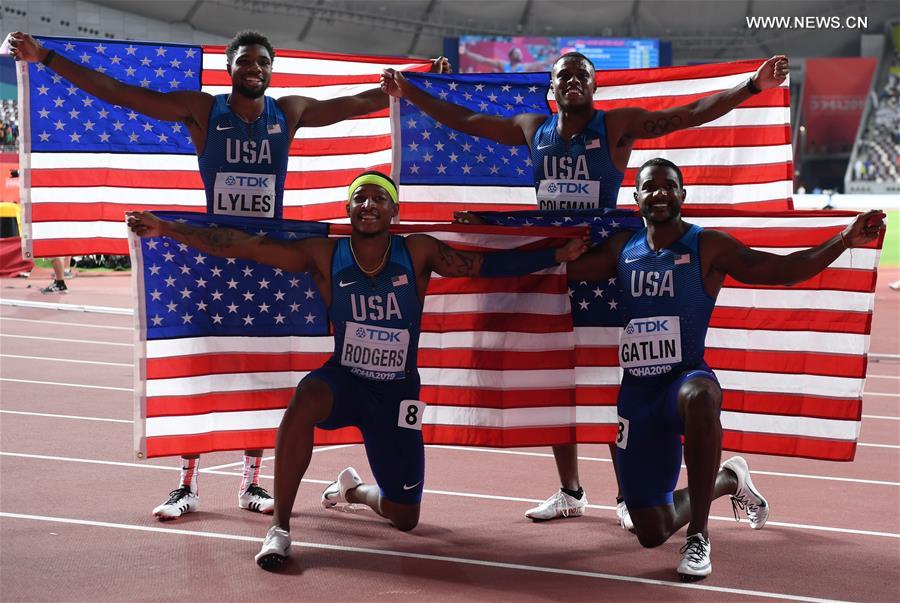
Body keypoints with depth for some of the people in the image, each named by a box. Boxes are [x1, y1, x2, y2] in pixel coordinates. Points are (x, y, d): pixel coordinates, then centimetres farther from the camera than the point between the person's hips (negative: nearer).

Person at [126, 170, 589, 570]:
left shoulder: (418, 253, -9)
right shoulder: (324, 256, -11)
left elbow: (489, 265, -6)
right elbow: (243, 246, -15)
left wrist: (559, 255, -11)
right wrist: (167, 230, -21)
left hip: (396, 392, 1)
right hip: (343, 379, -1)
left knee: (405, 519, 6)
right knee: (305, 400, -39)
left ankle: (353, 488, 45)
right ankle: (280, 527, -27)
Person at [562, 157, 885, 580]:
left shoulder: (709, 247, -5)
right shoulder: (622, 249, 8)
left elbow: (781, 269, -11)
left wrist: (844, 240, -23)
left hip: (685, 379, -4)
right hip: (637, 394, 4)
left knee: (700, 396, -45)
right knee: (652, 533, 4)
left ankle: (698, 537, -30)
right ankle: (728, 480, 37)